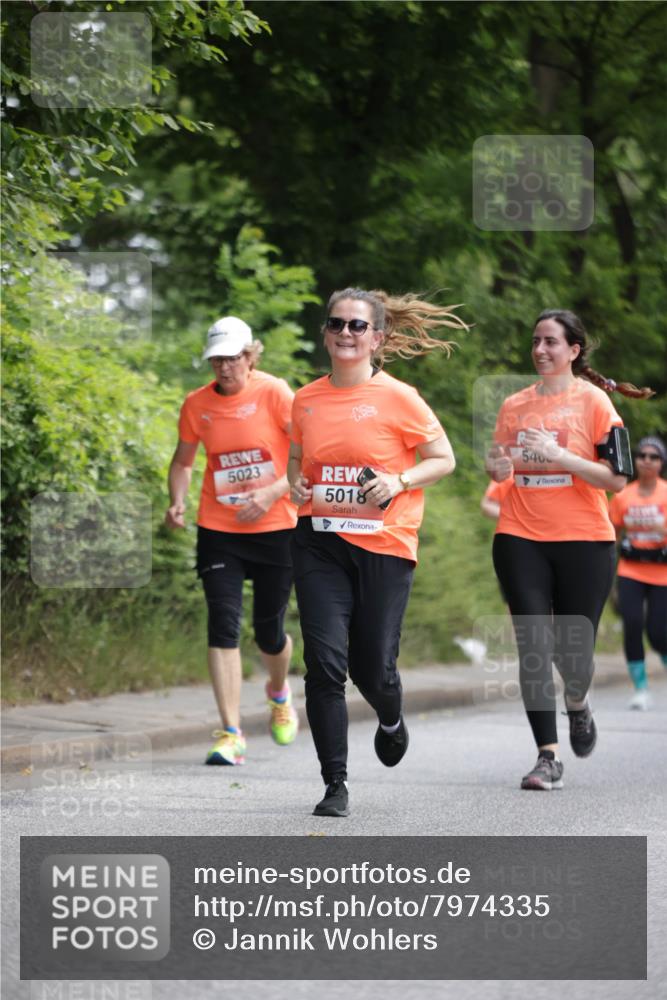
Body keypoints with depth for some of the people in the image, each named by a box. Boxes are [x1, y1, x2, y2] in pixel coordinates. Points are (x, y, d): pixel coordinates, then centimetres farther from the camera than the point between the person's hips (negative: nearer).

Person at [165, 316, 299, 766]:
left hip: (275, 528, -2)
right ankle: (231, 734, -10)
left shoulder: (273, 393, -9)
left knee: (268, 630, 7)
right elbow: (183, 461, 16)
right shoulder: (197, 404, 1)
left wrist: (272, 493, -22)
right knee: (223, 625, -11)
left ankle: (279, 693, 42)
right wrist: (177, 502, -2)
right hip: (218, 530, 2)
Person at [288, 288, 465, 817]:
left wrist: (399, 481, -15)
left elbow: (444, 459, 1)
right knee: (325, 661, -10)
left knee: (373, 667, 3)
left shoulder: (398, 397, -5)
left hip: (384, 544, -2)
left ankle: (392, 721, 42)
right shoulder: (306, 400, 6)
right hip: (319, 541, 2)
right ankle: (335, 785, -2)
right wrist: (296, 482, 0)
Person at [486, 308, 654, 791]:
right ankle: (548, 756, -5)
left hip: (583, 540, -2)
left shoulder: (594, 400, -3)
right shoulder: (514, 405, 9)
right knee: (533, 646, -8)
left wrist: (560, 455, -19)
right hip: (521, 539, 3)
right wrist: (498, 469, -3)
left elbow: (616, 479, -8)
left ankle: (578, 705, 37)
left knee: (573, 648, 1)